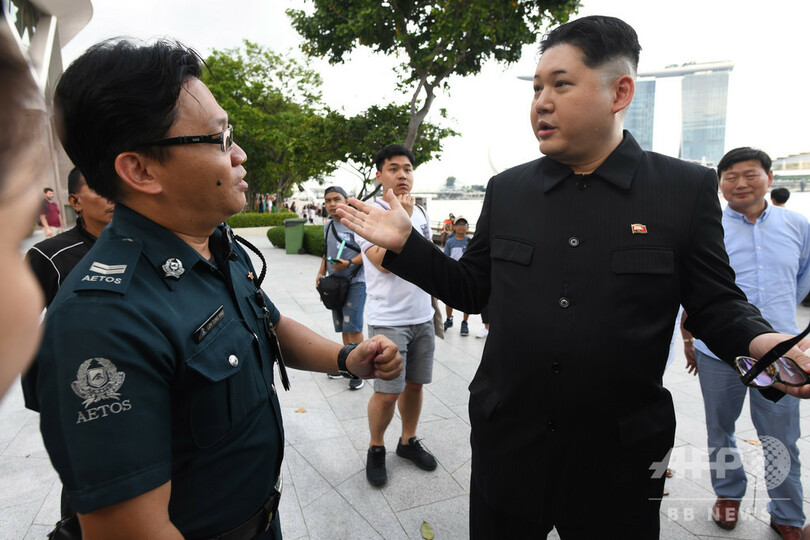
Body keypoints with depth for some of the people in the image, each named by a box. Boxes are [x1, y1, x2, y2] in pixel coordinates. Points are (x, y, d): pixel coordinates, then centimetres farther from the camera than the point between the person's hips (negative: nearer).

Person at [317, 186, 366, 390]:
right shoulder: (328, 226, 14)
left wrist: (349, 263, -23)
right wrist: (321, 273, 14)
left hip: (355, 282, -7)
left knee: (353, 327, -8)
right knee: (343, 327, 13)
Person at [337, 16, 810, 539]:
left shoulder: (687, 188, -5)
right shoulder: (507, 189, 1)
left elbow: (716, 304, -1)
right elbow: (473, 290, 5)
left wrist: (762, 342, -21)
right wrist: (406, 244, -5)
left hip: (621, 458, -1)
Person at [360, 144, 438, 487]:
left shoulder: (420, 214, 11)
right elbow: (384, 261, -21)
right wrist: (403, 217, -19)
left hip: (422, 316, 6)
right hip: (388, 320, -6)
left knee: (415, 384, 14)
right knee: (387, 392, -2)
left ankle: (408, 441, 35)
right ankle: (376, 449, 24)